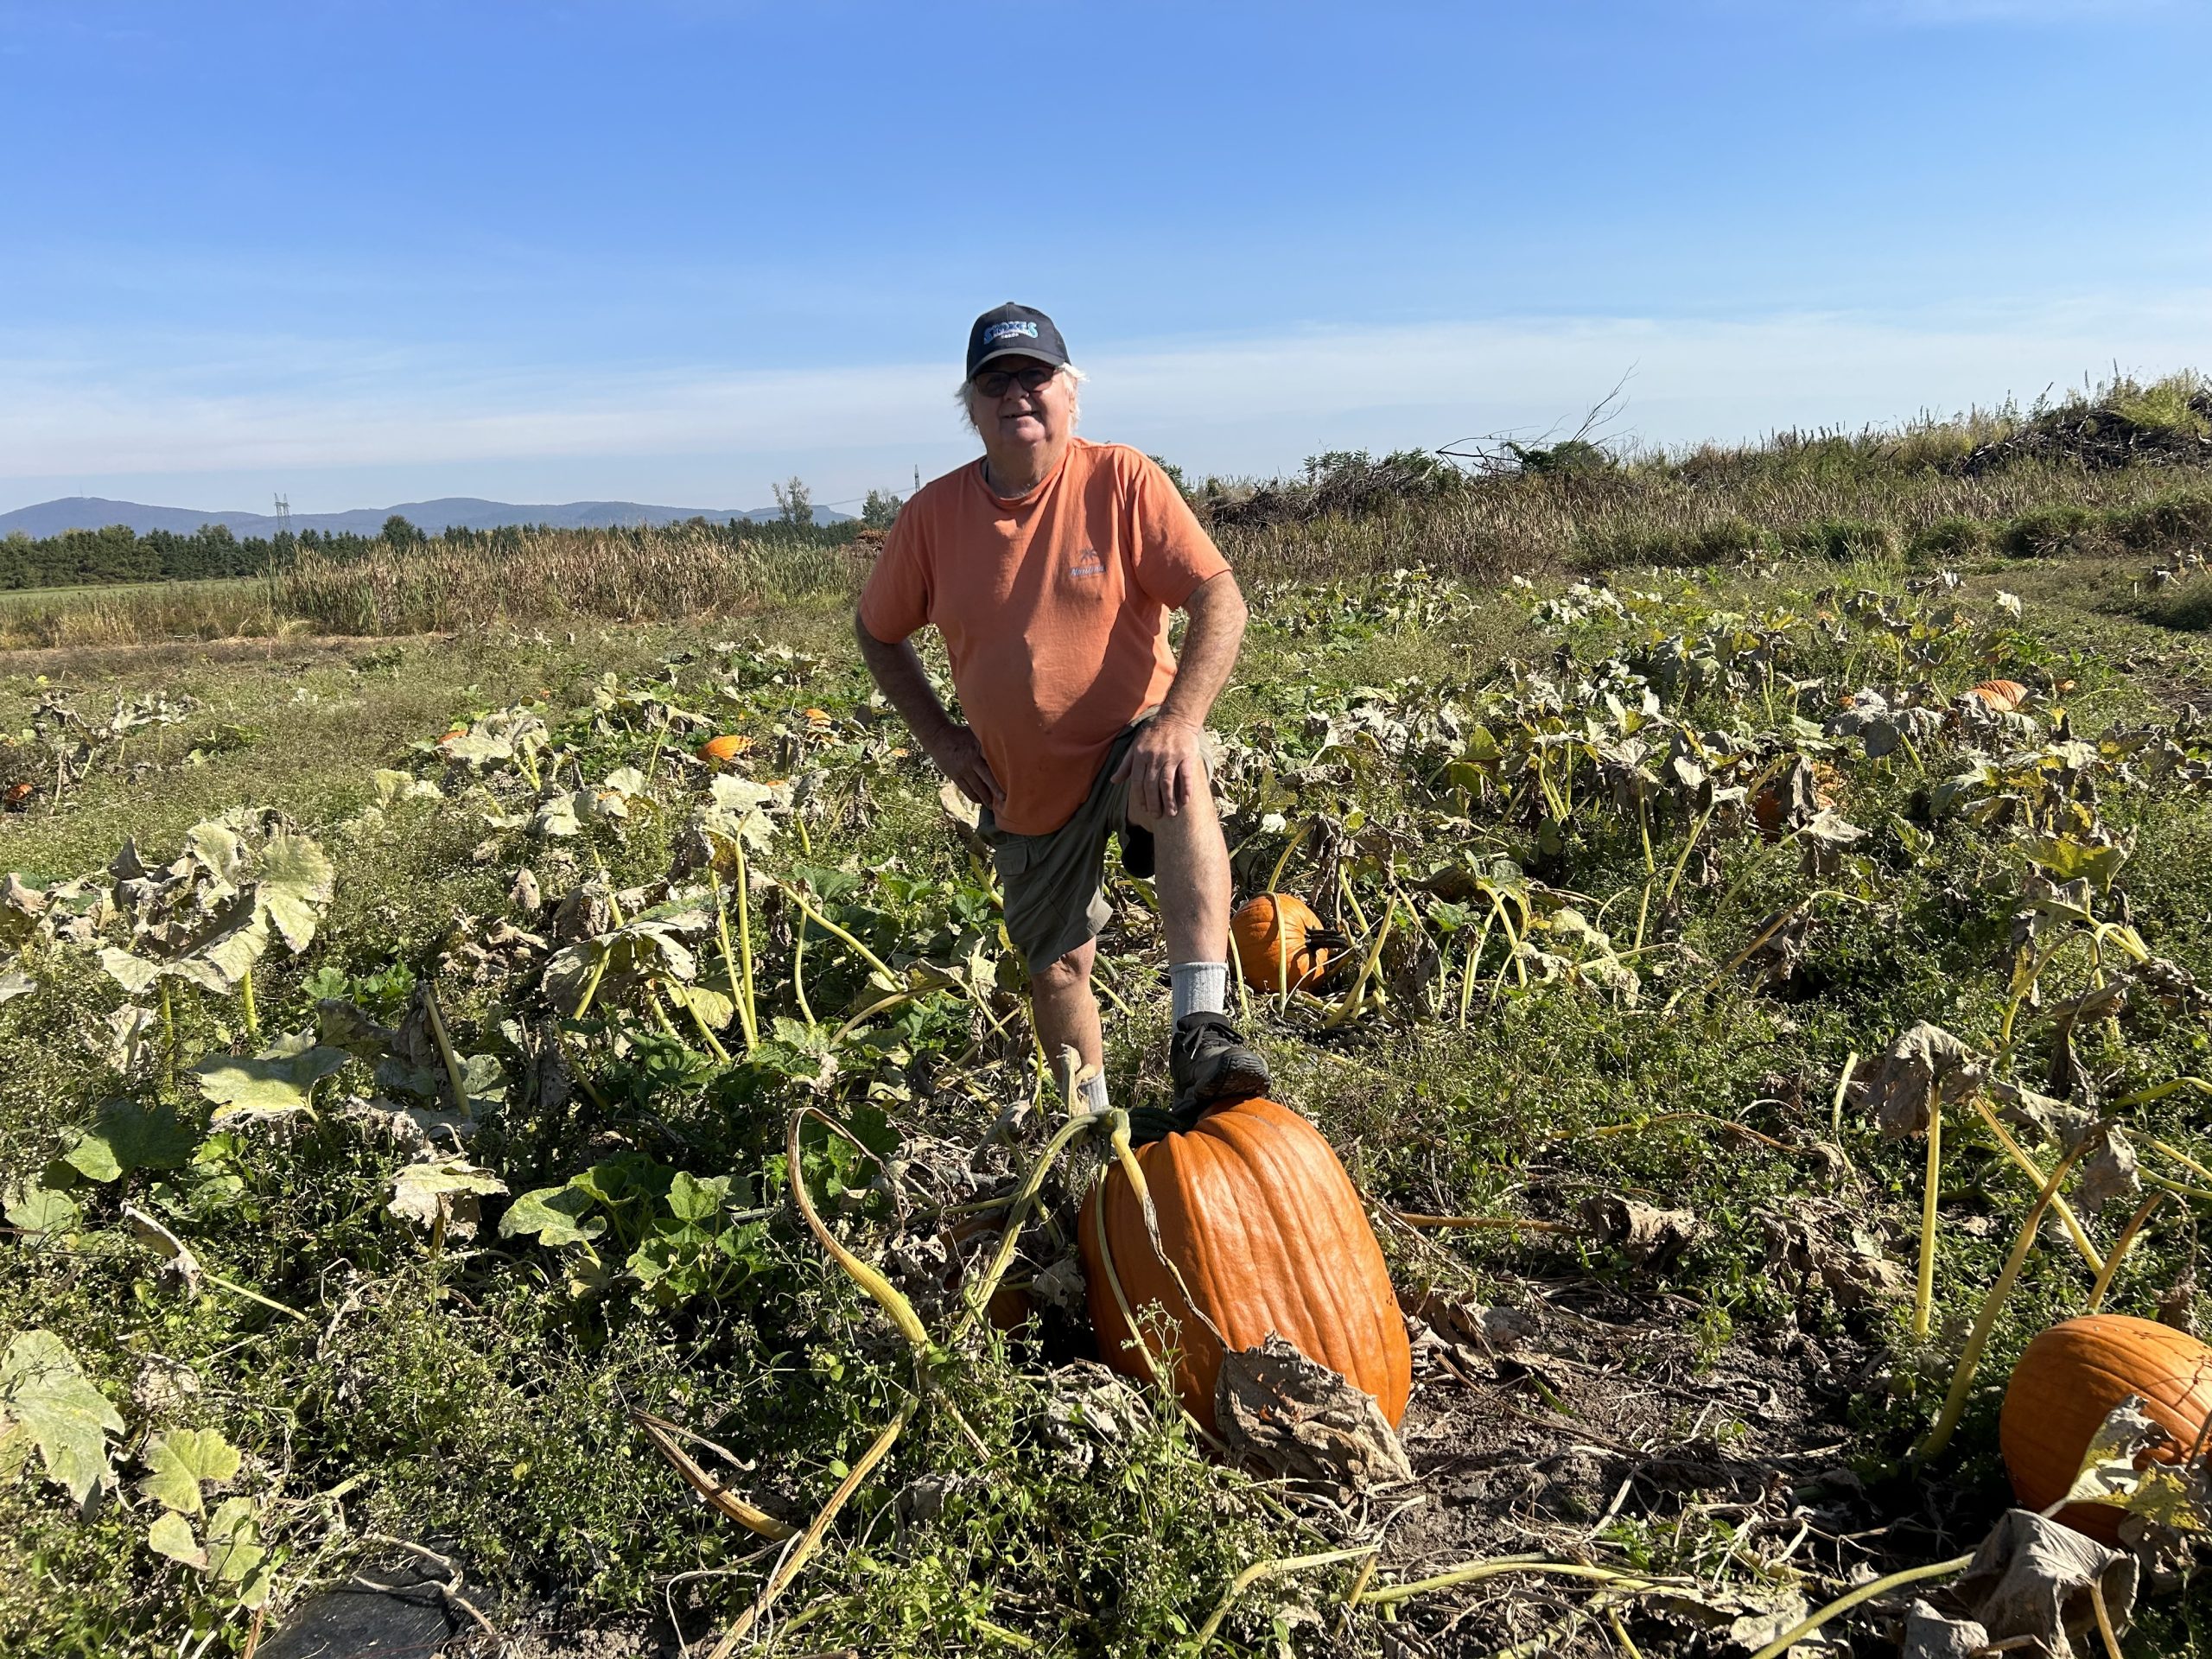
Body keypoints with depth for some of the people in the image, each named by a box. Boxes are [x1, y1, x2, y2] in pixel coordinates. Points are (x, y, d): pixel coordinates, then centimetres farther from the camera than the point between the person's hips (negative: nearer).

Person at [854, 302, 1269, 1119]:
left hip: (1129, 748, -3)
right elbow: (878, 633, 9)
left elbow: (1219, 601, -19)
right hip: (1025, 789, 4)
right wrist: (941, 737, -2)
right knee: (1057, 967, 12)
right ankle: (1095, 1121, 37)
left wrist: (1178, 720, -33)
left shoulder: (1121, 481, -13)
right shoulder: (933, 516, -5)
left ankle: (1201, 1035, -41)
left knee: (1180, 783, -39)